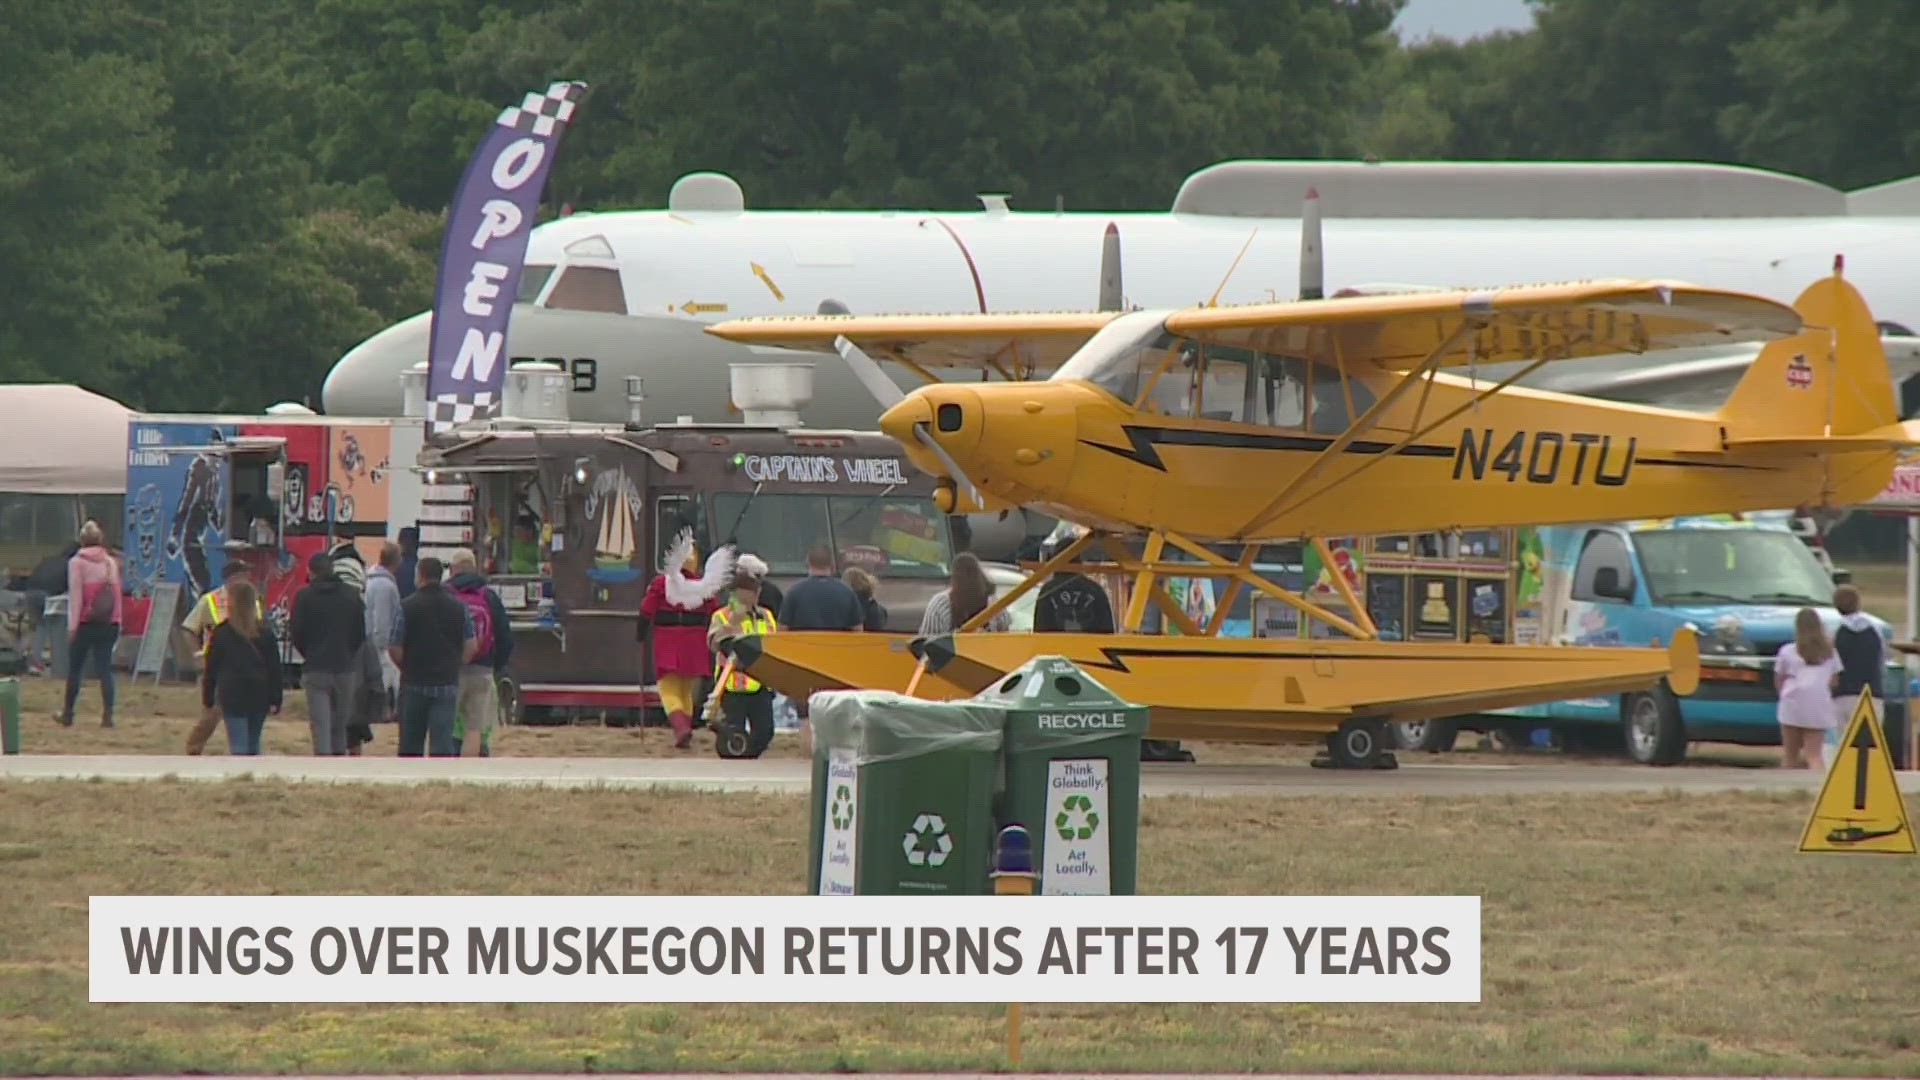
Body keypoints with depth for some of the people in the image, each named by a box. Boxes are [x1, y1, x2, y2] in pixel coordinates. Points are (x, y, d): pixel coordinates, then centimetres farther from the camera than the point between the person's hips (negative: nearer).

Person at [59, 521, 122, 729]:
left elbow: (75, 595, -8)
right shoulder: (111, 562, 7)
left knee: (74, 668, 8)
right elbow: (117, 593, 9)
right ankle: (107, 714, -8)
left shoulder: (77, 563, -5)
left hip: (86, 623, -3)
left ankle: (68, 714, 14)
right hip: (109, 623, 3)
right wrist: (118, 621, 14)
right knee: (105, 667, 2)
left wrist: (72, 625, -7)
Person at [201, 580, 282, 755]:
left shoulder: (221, 633, -3)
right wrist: (275, 700, 6)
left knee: (238, 747, -7)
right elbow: (275, 668, 3)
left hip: (232, 696, -3)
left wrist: (208, 698, 9)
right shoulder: (265, 632, 4)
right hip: (259, 696, 3)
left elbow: (211, 668, 1)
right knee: (253, 745, 14)